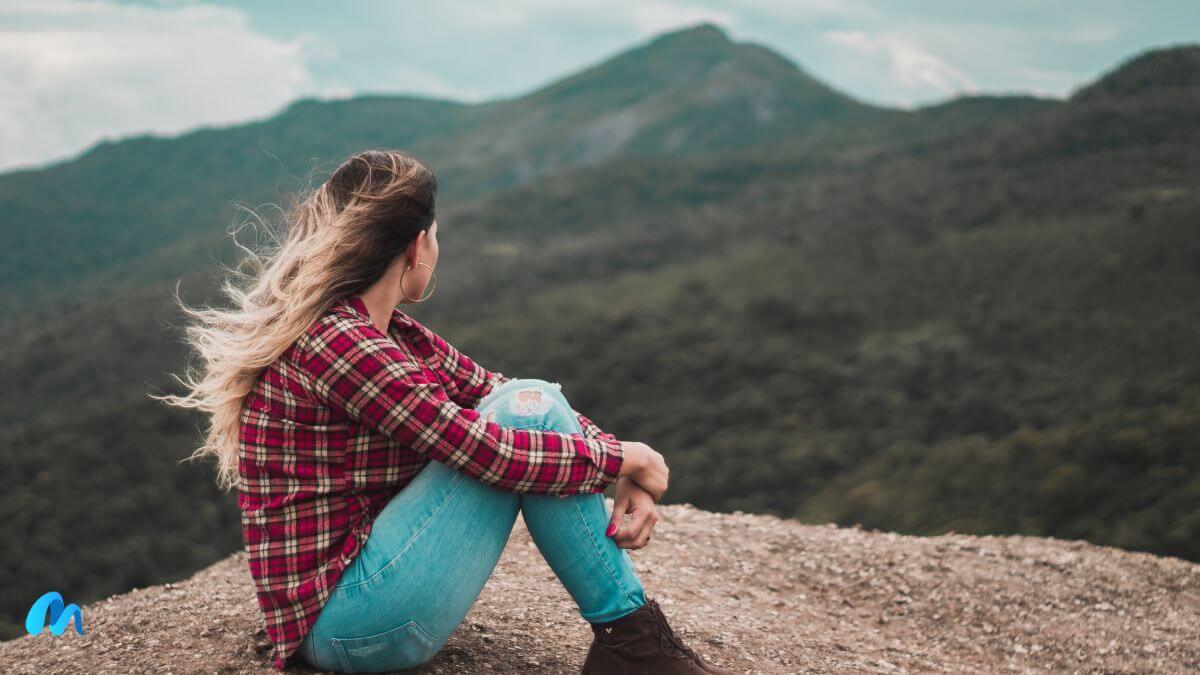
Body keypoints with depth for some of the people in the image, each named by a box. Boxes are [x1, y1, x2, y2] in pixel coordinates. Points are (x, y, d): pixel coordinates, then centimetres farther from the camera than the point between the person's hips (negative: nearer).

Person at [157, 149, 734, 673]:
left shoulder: (397, 335, 10)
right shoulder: (330, 343, -20)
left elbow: (496, 394, 11)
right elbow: (490, 451, -23)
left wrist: (624, 478, -4)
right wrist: (622, 458, -9)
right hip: (345, 624, -10)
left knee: (531, 401, 4)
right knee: (530, 410, -13)